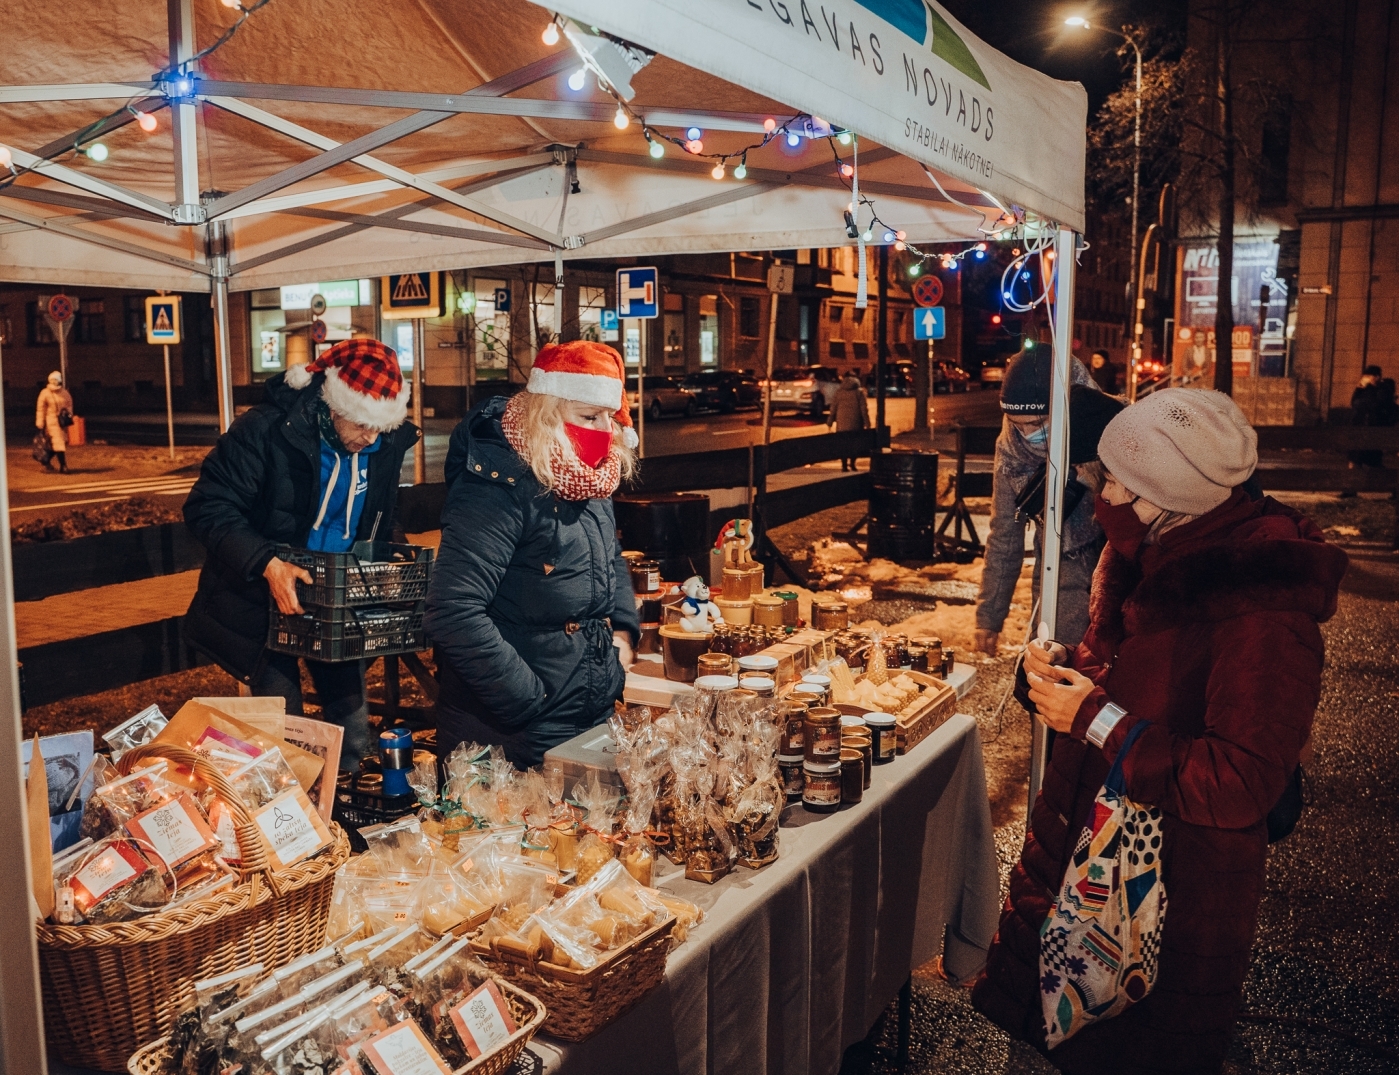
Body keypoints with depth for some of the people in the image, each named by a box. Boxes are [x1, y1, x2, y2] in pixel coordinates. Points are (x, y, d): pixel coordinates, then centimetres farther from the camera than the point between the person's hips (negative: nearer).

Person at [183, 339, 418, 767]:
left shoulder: (387, 443, -6)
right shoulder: (267, 430, -21)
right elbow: (208, 506, -22)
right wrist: (267, 563, -33)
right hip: (266, 598, -4)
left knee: (352, 726, 8)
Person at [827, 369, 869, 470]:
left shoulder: (838, 392, 6)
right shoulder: (859, 391, 0)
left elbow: (833, 408, 5)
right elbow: (864, 409, -3)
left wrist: (830, 422, 10)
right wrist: (867, 423, -1)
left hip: (842, 424, 2)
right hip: (856, 424, -1)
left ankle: (844, 465, 1)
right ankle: (852, 462, 1)